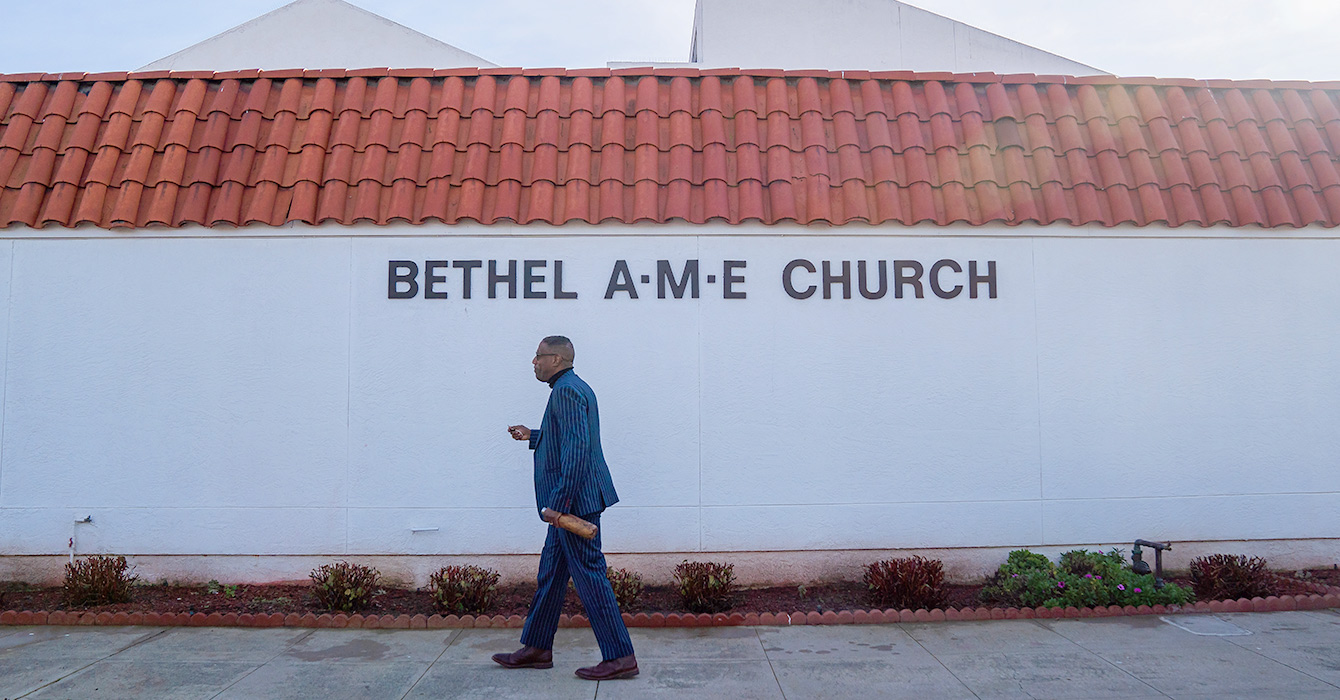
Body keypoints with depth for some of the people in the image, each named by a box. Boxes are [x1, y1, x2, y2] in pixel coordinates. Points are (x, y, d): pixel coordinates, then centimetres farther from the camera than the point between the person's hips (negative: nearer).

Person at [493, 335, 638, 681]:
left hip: (576, 499, -11)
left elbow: (576, 448, -25)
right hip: (571, 500, 11)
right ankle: (537, 648, 26)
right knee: (551, 571, 16)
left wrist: (561, 500, -25)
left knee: (589, 574, -7)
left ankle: (620, 658, -2)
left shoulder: (566, 391, -15)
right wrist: (532, 436, 29)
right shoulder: (573, 388, 18)